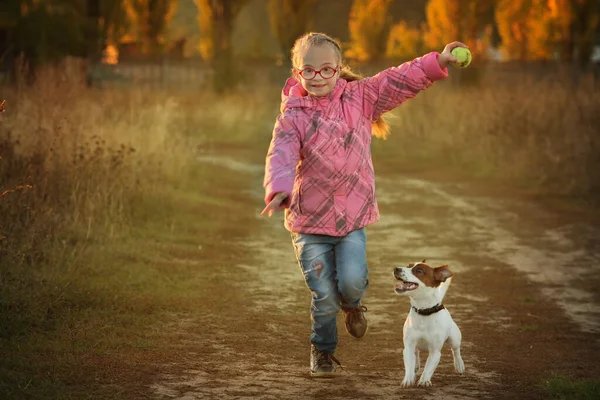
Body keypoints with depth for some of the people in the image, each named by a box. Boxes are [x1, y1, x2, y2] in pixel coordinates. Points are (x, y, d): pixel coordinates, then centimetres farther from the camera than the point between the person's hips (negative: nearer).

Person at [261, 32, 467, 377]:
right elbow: (281, 155, -21)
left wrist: (437, 62, -10)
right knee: (324, 295, 0)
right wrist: (279, 190, -40)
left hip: (353, 216, 1)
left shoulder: (359, 98, 2)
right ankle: (323, 351, 27)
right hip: (310, 220, -1)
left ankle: (353, 304, 22)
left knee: (352, 280, -16)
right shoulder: (293, 116, -7)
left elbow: (399, 81, 0)